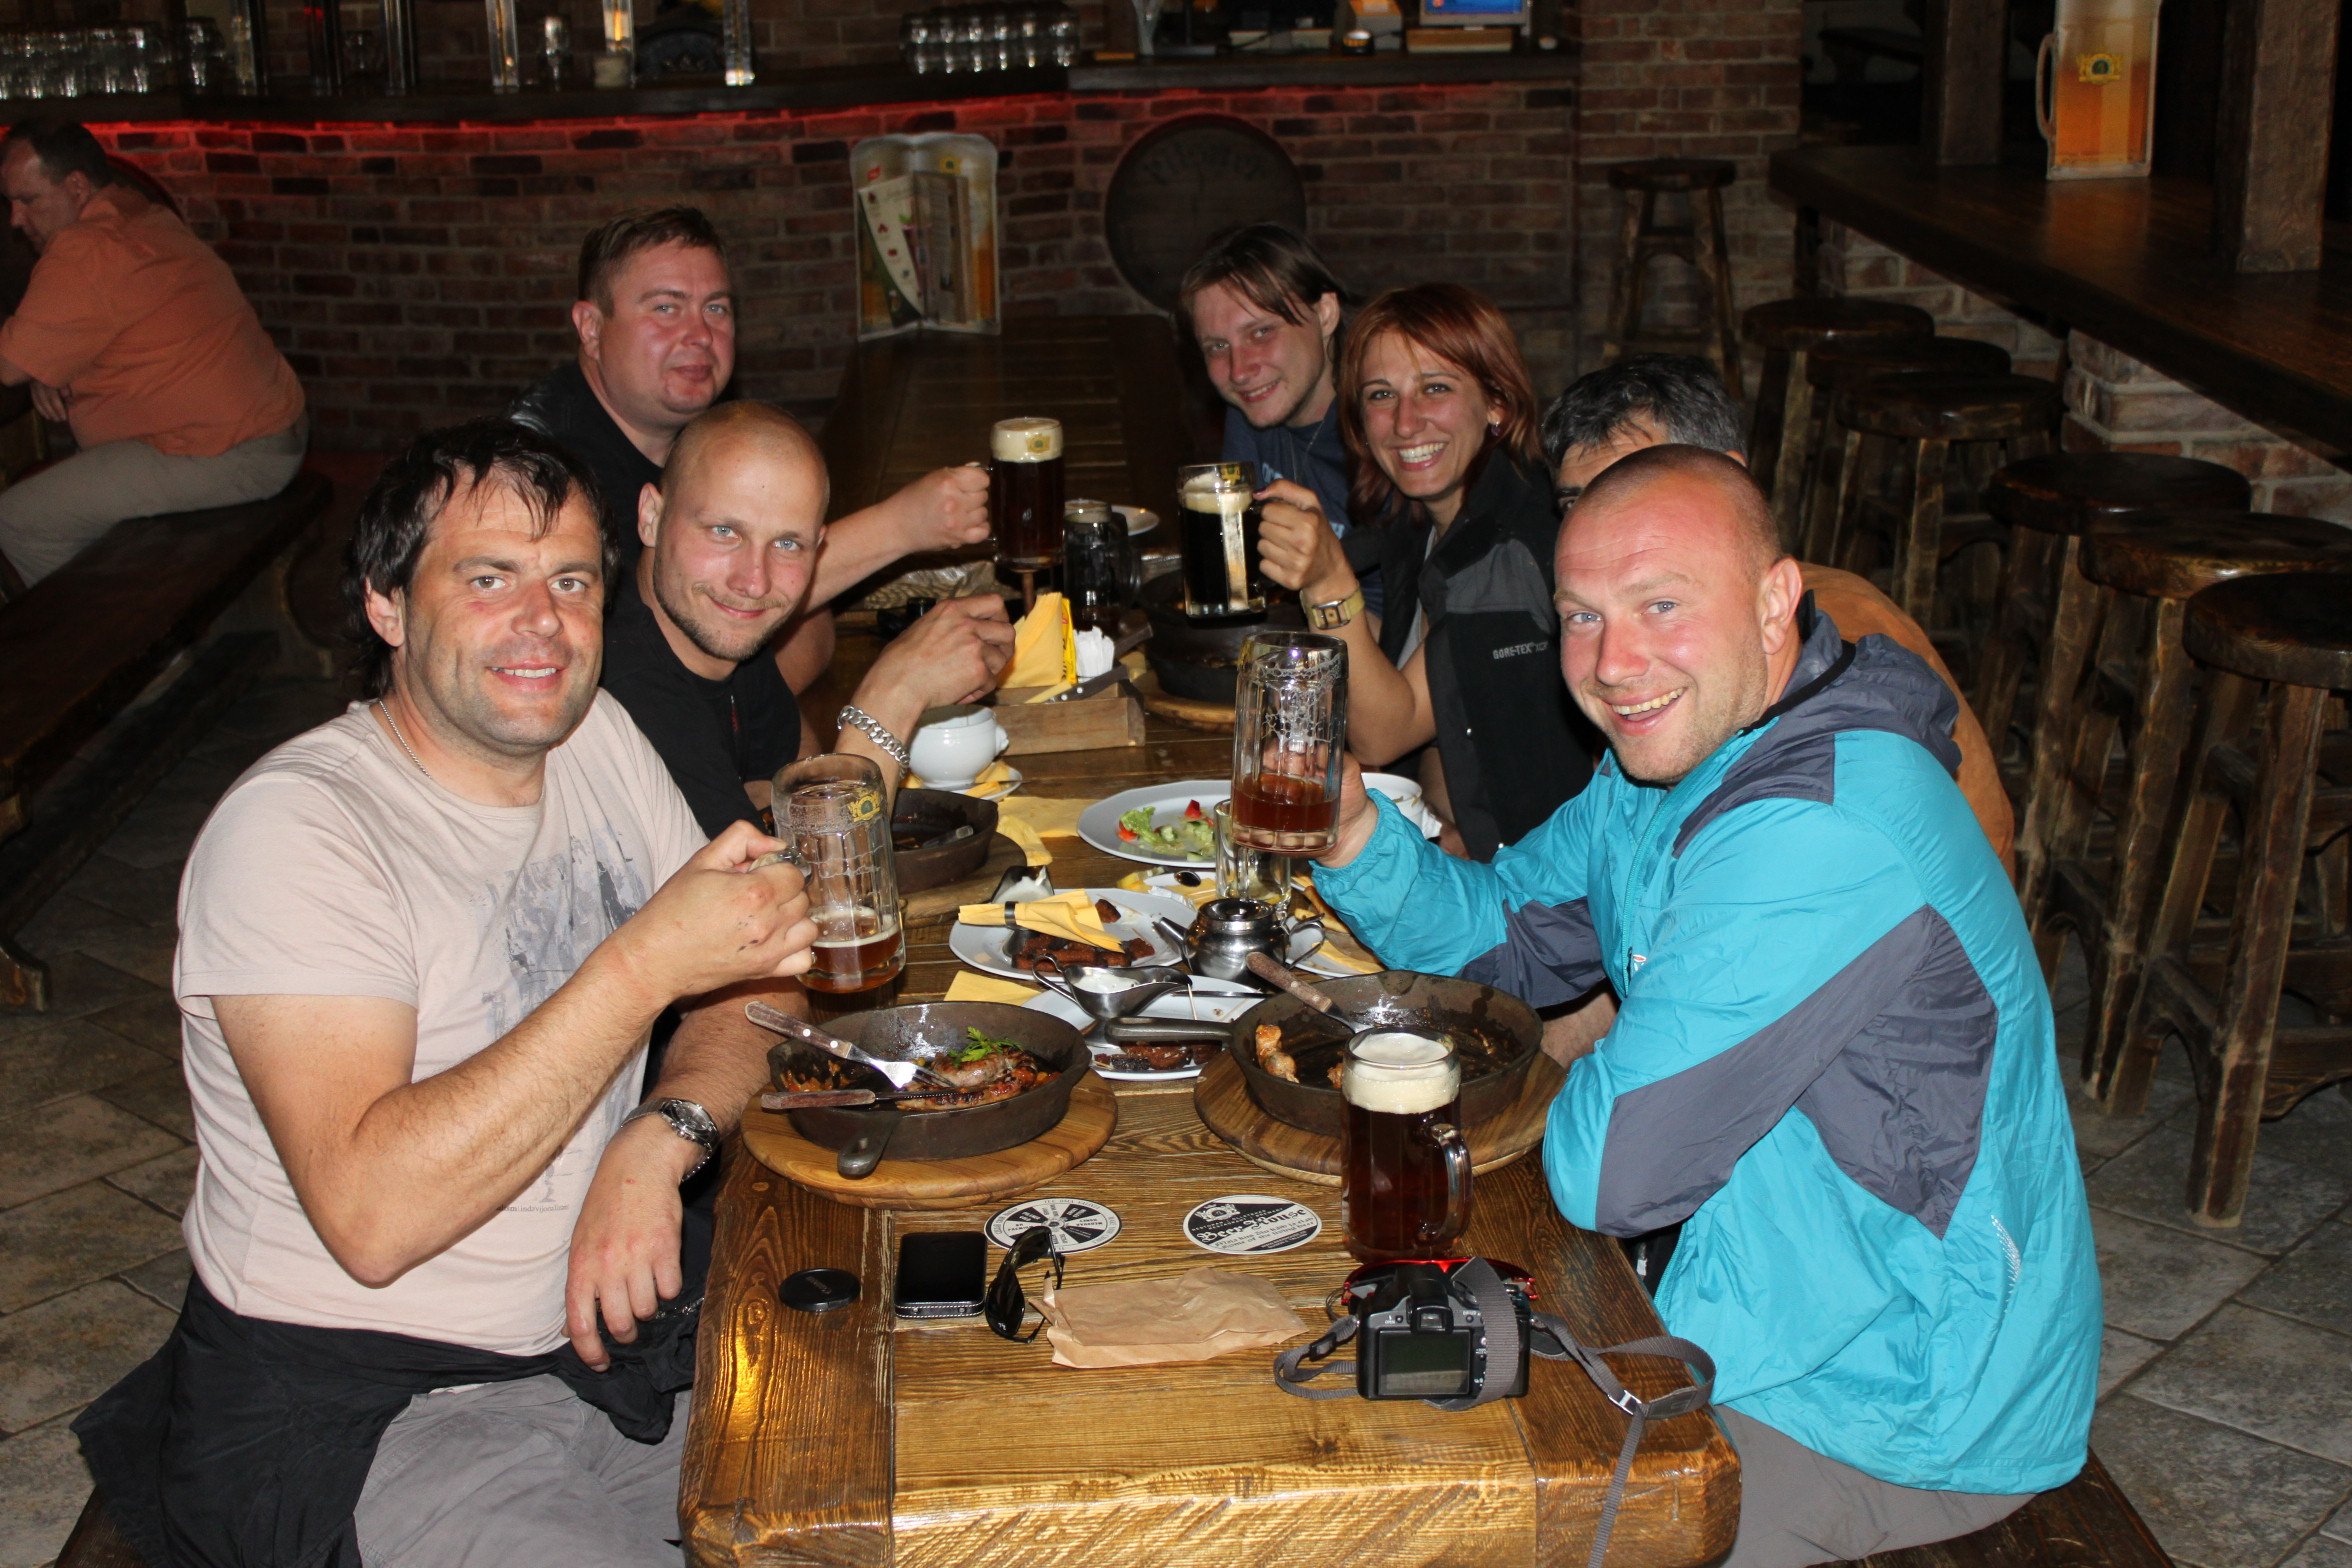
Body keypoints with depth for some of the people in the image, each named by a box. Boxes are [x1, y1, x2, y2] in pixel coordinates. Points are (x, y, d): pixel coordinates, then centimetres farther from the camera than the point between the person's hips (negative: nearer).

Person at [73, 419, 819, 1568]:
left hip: (613, 1319, 6)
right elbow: (370, 1214, -28)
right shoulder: (293, 828, -18)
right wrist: (643, 964, -30)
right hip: (364, 1407, -6)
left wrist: (659, 1138, -13)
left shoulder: (595, 737, 4)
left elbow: (762, 986, 9)